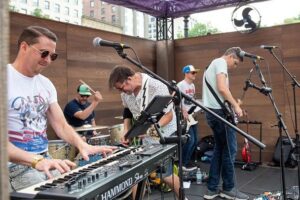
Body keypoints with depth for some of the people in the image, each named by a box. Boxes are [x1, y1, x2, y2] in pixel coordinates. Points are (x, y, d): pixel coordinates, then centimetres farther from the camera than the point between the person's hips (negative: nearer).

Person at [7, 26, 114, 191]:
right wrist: (36, 160, -33)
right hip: (15, 166, -6)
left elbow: (61, 126, 8)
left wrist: (82, 145, -12)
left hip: (45, 161, 7)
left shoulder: (46, 84, 10)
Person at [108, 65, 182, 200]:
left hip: (165, 135, -5)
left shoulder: (157, 87, -24)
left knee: (166, 175, 1)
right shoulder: (126, 92, -7)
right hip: (144, 138, 5)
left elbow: (168, 115, -19)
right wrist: (126, 131, -4)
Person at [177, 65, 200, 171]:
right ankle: (182, 163, 4)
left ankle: (187, 161, 24)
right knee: (190, 140, -10)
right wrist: (183, 111, -24)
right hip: (184, 116, -9)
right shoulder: (180, 85, -13)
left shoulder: (192, 85, 15)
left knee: (195, 140, 11)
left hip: (192, 116, 9)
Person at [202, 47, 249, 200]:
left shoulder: (212, 65, 24)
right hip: (220, 111, -10)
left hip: (212, 112, 10)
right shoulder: (221, 62, -7)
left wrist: (231, 104, 17)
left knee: (219, 149, 12)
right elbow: (222, 88, -20)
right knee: (230, 149, -1)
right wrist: (236, 105, -13)